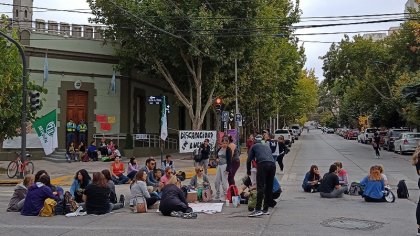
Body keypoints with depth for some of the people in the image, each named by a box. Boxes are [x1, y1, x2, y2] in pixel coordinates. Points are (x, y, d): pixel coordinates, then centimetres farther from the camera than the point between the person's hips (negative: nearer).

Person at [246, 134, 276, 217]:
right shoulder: (267, 146, 35)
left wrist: (248, 171, 34)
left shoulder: (254, 146, 22)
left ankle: (258, 209, -18)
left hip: (263, 164, -5)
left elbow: (249, 160, 20)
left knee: (260, 187, -10)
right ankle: (265, 209, 15)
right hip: (272, 164, 5)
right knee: (269, 188, 11)